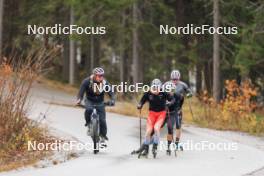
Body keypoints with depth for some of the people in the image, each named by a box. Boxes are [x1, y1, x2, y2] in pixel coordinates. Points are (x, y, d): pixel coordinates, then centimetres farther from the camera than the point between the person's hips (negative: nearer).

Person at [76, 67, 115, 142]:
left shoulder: (105, 82, -17)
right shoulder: (87, 81, -22)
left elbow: (111, 92, -20)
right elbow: (81, 92, -26)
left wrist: (112, 100, -41)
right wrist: (79, 100, -46)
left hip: (100, 103, 1)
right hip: (89, 101, -1)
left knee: (102, 120, -7)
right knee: (89, 110, -35)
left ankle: (103, 137, 12)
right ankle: (89, 125, -11)